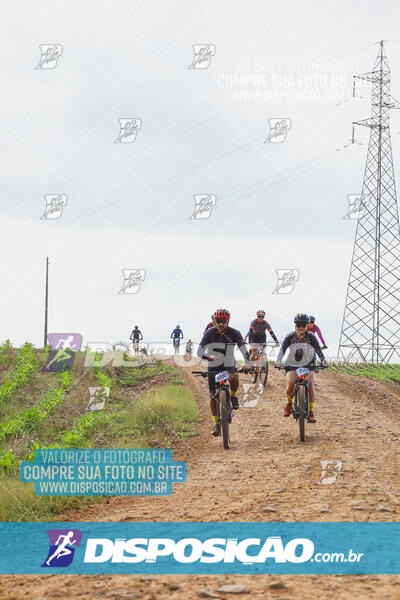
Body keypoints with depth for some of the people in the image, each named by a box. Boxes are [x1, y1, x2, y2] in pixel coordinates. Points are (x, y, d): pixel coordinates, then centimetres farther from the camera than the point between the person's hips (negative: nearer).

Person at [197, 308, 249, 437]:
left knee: (234, 378, -34)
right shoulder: (209, 333, -12)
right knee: (213, 395, -5)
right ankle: (216, 424, 8)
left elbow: (244, 349, -18)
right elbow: (199, 351, -19)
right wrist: (208, 356, -42)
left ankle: (233, 396, -1)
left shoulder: (234, 333, -12)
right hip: (213, 367, 0)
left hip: (229, 365, 0)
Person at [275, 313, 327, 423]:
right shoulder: (290, 337, -8)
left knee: (310, 384, -26)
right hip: (292, 365, 0)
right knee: (291, 383, -28)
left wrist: (323, 360, -38)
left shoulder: (311, 337, -9)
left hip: (308, 365, 0)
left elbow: (318, 349, -19)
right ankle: (289, 403, 3)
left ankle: (311, 411, -16)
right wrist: (278, 361, -39)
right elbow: (282, 349, -19)